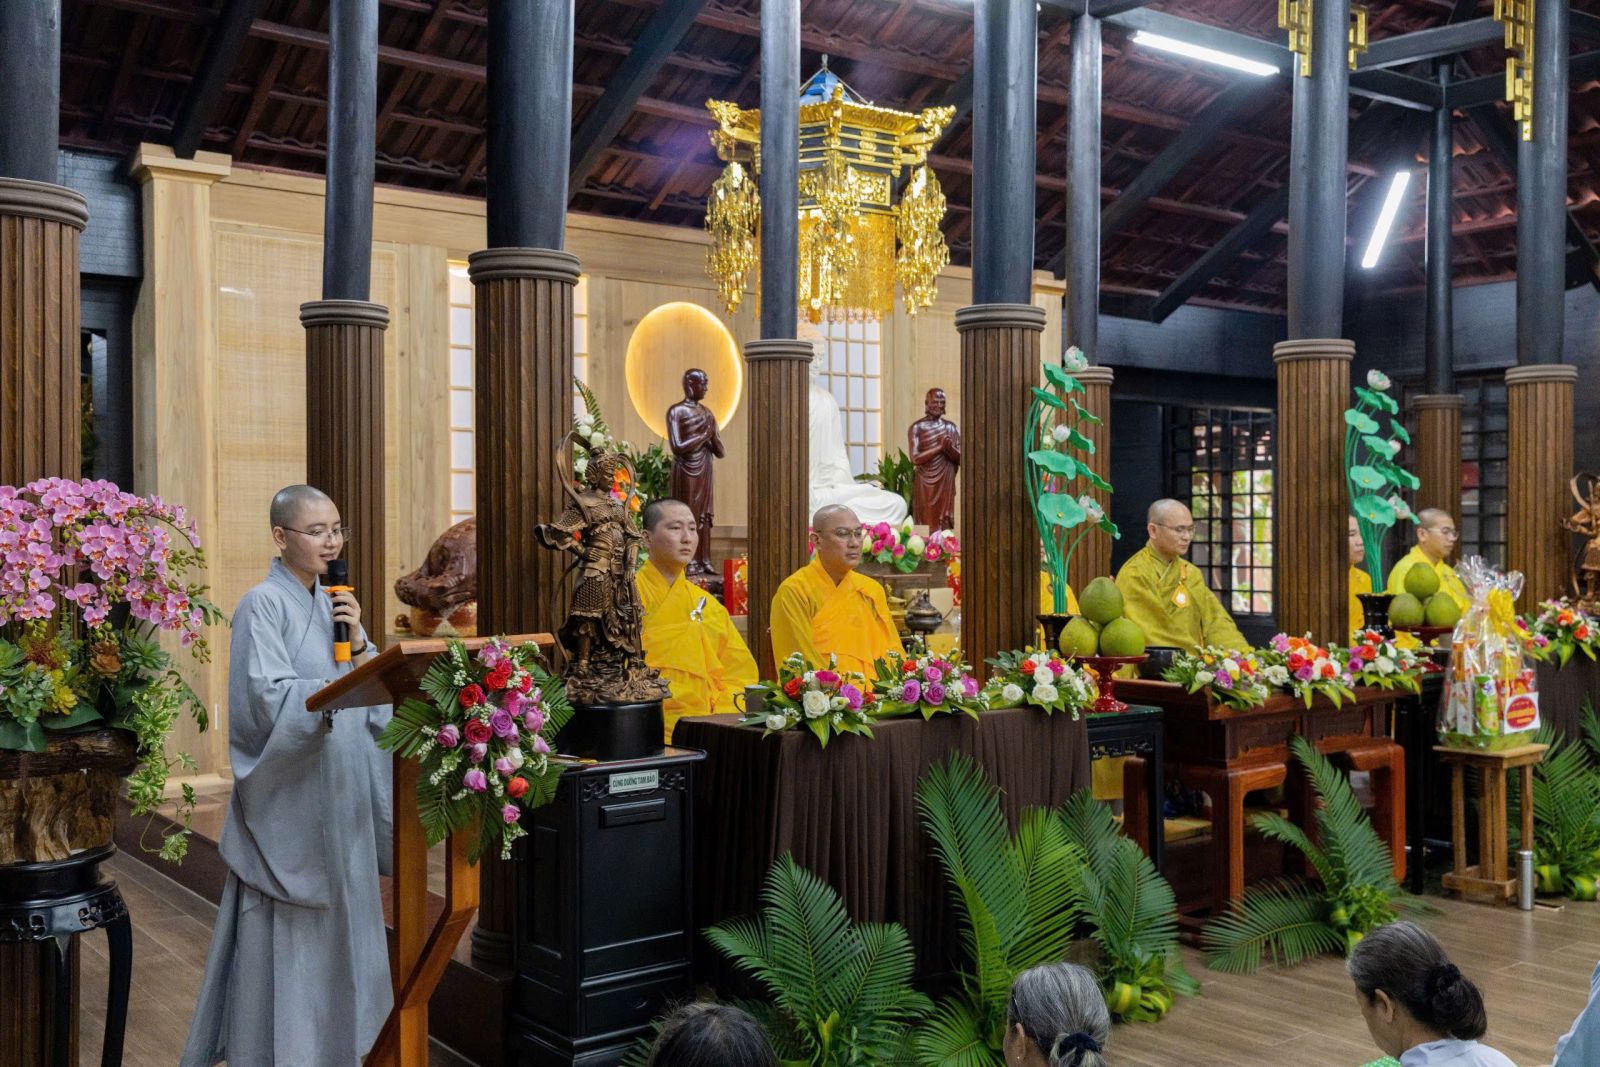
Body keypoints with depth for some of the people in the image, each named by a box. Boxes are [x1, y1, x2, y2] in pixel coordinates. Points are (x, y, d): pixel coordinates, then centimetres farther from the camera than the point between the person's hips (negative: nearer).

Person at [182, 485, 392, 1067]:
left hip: (340, 800, 7)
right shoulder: (264, 604, -10)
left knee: (334, 923, 12)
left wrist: (358, 642, -9)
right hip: (288, 800, -7)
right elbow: (271, 698, -21)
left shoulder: (334, 603, 12)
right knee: (284, 935, -1)